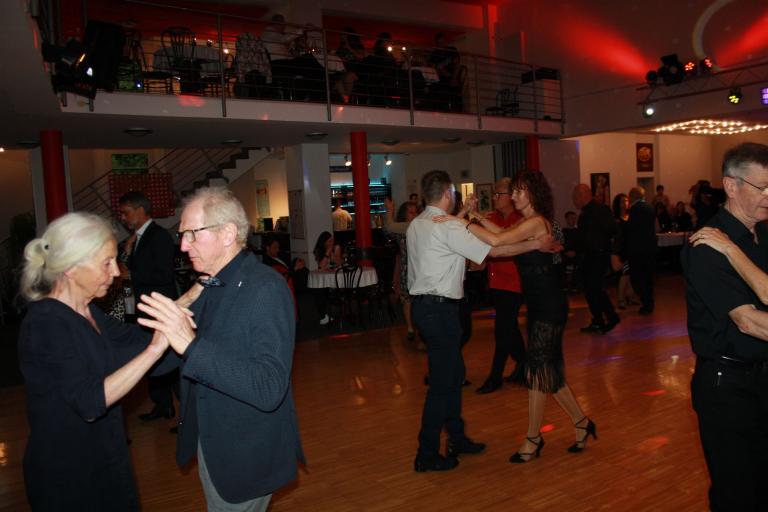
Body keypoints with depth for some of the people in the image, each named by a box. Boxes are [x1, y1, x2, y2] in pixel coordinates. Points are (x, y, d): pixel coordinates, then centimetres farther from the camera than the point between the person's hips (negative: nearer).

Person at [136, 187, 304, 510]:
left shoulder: (266, 288, -24)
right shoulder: (208, 286, 1)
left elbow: (269, 389, -32)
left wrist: (192, 344, -38)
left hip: (245, 457, -7)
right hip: (208, 444, 8)